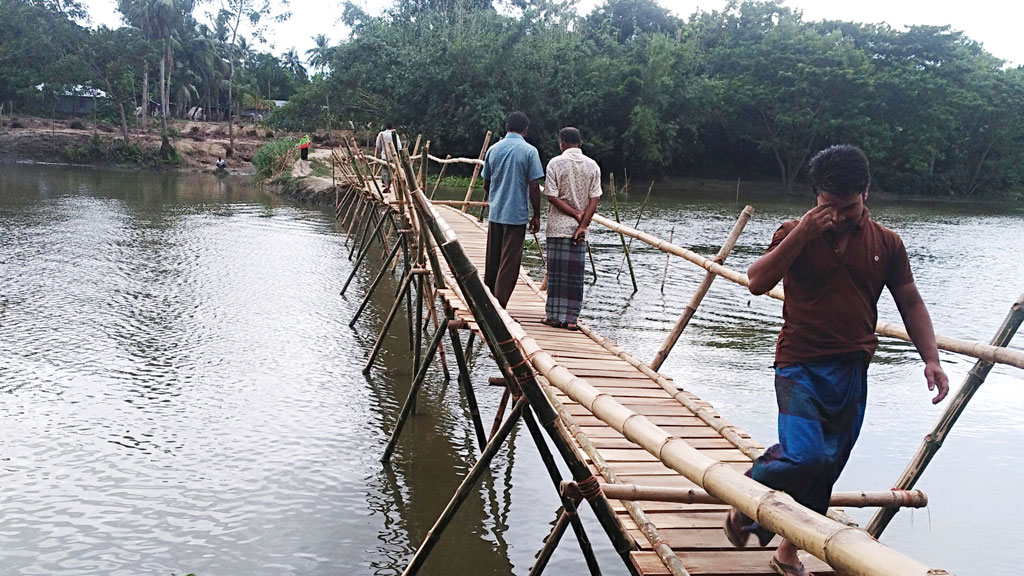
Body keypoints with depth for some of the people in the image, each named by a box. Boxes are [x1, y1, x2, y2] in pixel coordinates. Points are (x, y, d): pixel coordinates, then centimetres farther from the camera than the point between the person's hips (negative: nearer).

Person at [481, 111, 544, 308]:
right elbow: (534, 186, -10)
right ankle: (499, 305, 0)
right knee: (509, 262, 0)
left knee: (492, 259, 15)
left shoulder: (493, 149, 6)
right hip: (517, 214, -4)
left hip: (495, 213, 5)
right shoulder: (529, 151, -7)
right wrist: (536, 216, -2)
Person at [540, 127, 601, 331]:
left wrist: (576, 214, -5)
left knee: (556, 271, 5)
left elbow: (552, 197, -10)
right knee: (575, 273, 6)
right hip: (579, 229, 2)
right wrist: (582, 224, -5)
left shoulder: (555, 163, -6)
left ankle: (554, 315, 9)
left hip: (557, 227, -2)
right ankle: (570, 318, 6)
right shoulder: (592, 166, 3)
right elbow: (594, 200, -2)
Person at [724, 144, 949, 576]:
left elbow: (910, 302, 12)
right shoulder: (796, 235, -3)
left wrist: (931, 359, 1)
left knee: (825, 472, 10)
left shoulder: (886, 243, 6)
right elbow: (757, 282, -17)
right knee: (805, 455, -22)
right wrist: (801, 234, -23)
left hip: (852, 373, 4)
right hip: (801, 366, -4)